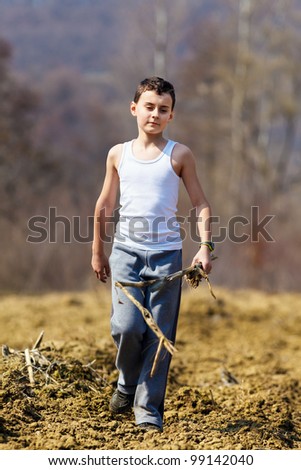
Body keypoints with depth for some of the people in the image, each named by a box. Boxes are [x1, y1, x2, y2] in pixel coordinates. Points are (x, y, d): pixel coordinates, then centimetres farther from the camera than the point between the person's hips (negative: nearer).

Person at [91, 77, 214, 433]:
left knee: (160, 335, -2)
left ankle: (149, 409, 6)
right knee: (127, 327, -11)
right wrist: (97, 252, 18)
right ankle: (127, 383, 19)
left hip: (166, 253, -1)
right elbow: (104, 205, 16)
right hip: (126, 252, 1)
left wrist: (205, 247, -8)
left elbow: (201, 205, 4)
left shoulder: (179, 155, 2)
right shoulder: (118, 154, 8)